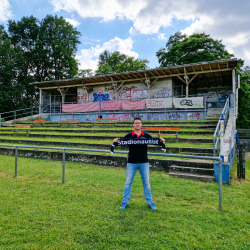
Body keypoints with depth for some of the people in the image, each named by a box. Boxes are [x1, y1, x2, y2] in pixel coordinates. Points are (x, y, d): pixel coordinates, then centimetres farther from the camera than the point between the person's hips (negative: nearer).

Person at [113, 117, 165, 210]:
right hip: (131, 162, 0)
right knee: (128, 182, 6)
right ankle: (125, 201, 18)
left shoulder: (146, 135, 3)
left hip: (144, 162, 1)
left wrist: (161, 141, -18)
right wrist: (116, 141, -23)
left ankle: (150, 202, 20)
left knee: (146, 182, 9)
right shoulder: (129, 136, 1)